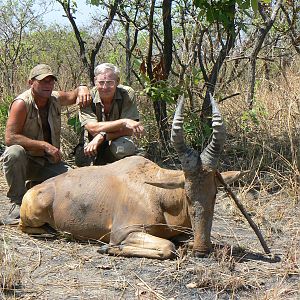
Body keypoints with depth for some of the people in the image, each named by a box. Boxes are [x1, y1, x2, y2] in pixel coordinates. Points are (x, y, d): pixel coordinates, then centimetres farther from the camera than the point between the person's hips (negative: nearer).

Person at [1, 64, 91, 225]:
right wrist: (44, 145, -30)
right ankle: (18, 203, -21)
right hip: (24, 161, -5)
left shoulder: (55, 98, -2)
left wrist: (82, 90, -10)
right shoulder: (21, 103, -19)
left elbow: (74, 94, 17)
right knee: (14, 152, -38)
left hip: (48, 162, 5)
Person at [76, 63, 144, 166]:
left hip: (116, 144, -1)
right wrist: (124, 122, -36)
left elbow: (129, 130, -18)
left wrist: (102, 136, -30)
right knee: (82, 159, -29)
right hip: (90, 146, 1)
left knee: (124, 146, -33)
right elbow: (93, 128, -27)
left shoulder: (127, 94, -13)